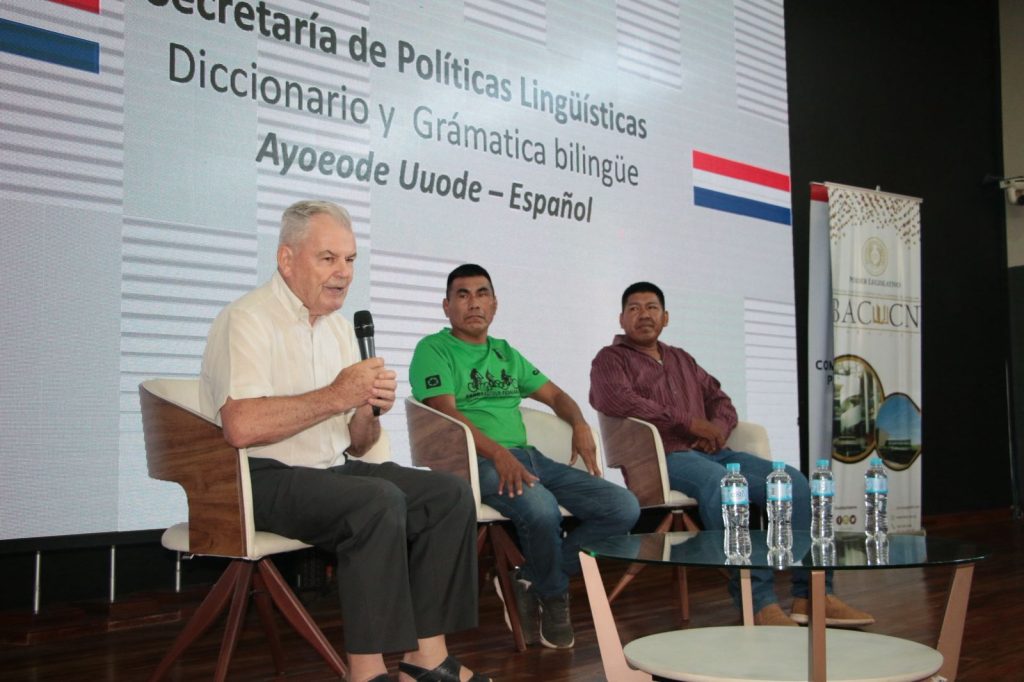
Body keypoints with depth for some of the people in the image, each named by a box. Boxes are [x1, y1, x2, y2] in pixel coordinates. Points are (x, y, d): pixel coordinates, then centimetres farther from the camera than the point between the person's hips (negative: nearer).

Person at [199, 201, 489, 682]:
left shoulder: (340, 328, 16)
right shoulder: (248, 320, -10)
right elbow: (241, 427, -27)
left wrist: (372, 410, -7)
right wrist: (335, 396, -20)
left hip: (334, 470, 8)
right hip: (264, 479, -8)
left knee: (450, 494, -6)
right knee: (379, 501, -31)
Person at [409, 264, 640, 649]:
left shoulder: (506, 354, 25)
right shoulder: (433, 350, 4)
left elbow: (554, 395, 28)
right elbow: (446, 412, -11)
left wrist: (580, 425, 5)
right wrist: (497, 453, -25)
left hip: (527, 457, 7)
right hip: (476, 460, -7)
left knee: (624, 508, -9)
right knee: (541, 507, -37)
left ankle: (532, 580, -3)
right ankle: (554, 596, -6)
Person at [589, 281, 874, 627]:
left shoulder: (681, 359, 30)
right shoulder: (611, 359, 9)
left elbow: (720, 400, 27)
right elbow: (613, 398, -13)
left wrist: (717, 427, 0)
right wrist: (689, 422, -14)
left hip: (709, 452, 7)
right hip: (663, 456, -7)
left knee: (793, 480, -13)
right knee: (722, 482, -38)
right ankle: (759, 604, -40)